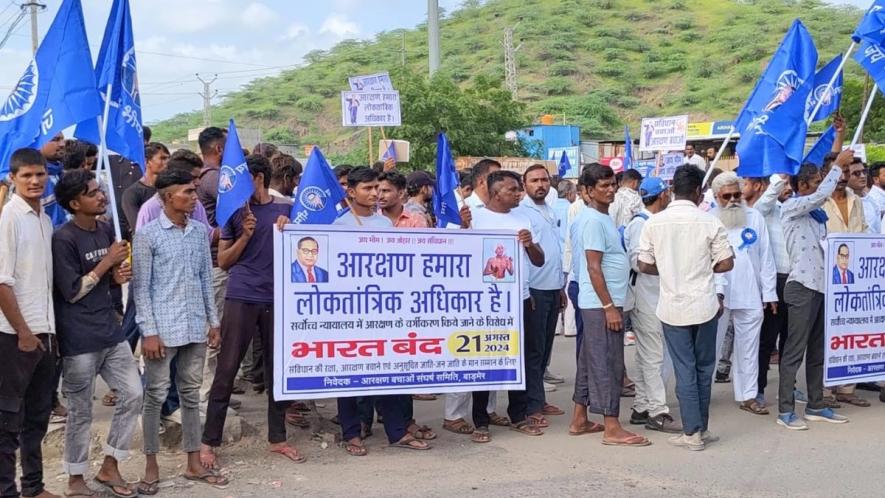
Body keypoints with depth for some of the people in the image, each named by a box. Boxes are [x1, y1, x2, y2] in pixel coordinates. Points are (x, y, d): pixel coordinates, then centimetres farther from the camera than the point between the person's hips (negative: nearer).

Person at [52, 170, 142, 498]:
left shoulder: (106, 230, 8)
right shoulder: (63, 239, -14)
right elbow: (72, 292, -17)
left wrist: (118, 277, -3)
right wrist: (107, 262, -15)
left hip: (110, 331, 7)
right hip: (79, 340, -7)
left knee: (133, 394, 7)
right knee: (81, 411, 3)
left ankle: (109, 467, 22)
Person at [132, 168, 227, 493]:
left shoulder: (200, 231, 7)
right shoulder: (148, 234, -7)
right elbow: (141, 287, -8)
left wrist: (213, 321, 11)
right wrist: (149, 331, -13)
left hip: (195, 327, 5)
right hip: (162, 328, -5)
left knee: (191, 394, 12)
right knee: (155, 396, 4)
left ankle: (193, 464, 21)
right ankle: (151, 467, 15)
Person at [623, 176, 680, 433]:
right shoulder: (639, 223, -13)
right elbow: (636, 261, -19)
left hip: (656, 297, 9)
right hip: (645, 298, -9)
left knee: (646, 355, 12)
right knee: (653, 356, -6)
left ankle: (642, 408, 19)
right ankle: (657, 411, -2)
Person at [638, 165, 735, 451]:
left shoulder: (654, 223, -5)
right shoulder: (709, 222, -8)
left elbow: (644, 266, 0)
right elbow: (726, 264, -5)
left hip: (672, 306, 0)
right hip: (704, 305, 0)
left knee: (684, 369, 6)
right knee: (704, 367, 13)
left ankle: (692, 432, 7)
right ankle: (701, 428, 21)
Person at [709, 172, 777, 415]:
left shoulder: (755, 217, 8)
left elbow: (766, 257, 8)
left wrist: (770, 293, 4)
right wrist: (717, 291, -17)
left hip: (750, 295, 3)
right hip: (719, 295, -3)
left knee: (748, 347, 9)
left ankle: (748, 396, 18)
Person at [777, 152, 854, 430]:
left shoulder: (817, 212, 14)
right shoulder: (791, 207, -8)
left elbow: (824, 245, 18)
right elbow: (823, 194, -22)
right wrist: (838, 165, -12)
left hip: (822, 285, 8)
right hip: (803, 286, -8)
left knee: (818, 351, 12)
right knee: (794, 351, -5)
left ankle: (816, 406, 20)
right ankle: (785, 410, 0)